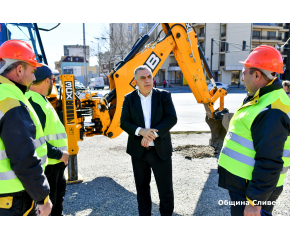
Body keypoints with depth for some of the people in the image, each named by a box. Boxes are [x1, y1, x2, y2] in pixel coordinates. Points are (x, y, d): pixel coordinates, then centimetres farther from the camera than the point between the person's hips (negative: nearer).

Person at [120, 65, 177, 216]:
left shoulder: (164, 96, -2)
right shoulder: (129, 99, 3)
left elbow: (172, 118, -11)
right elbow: (124, 122, -4)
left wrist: (153, 133, -23)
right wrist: (140, 131, -22)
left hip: (160, 151, -1)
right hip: (138, 151, 2)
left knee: (166, 188, 5)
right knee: (142, 188, 16)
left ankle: (167, 215, 26)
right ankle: (144, 215, 35)